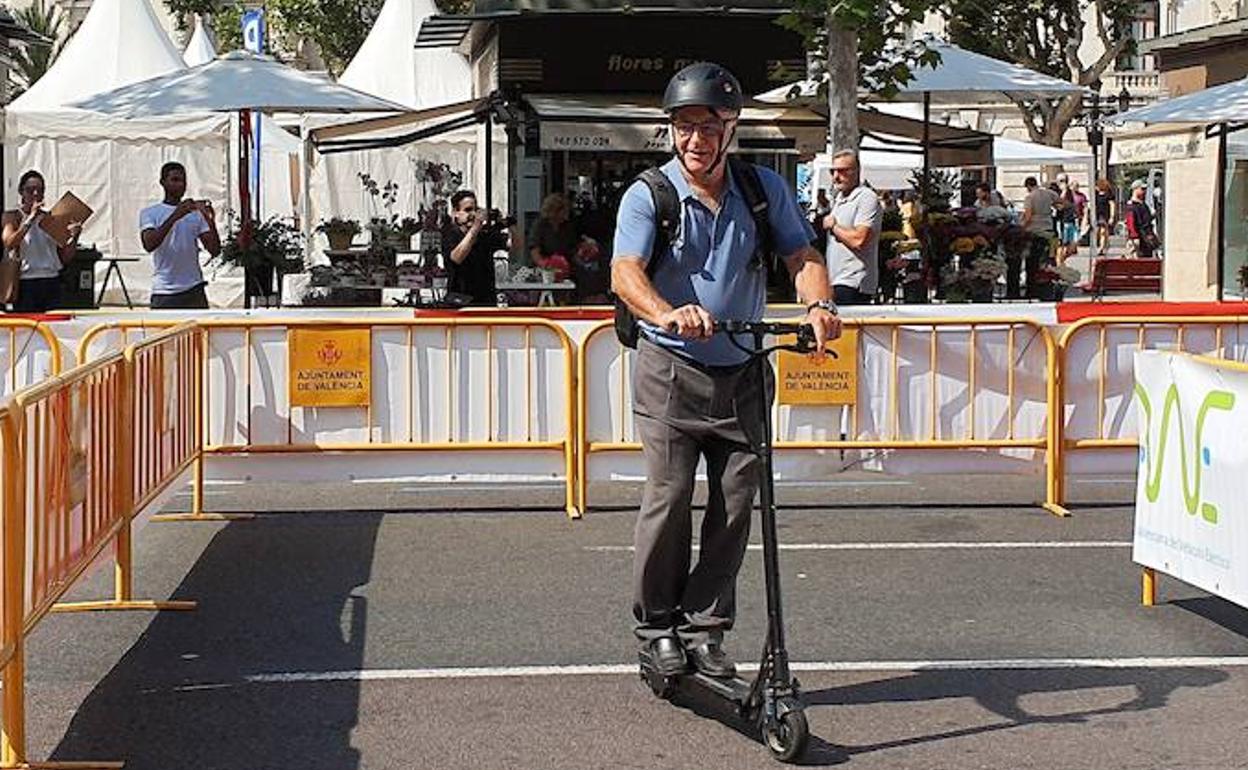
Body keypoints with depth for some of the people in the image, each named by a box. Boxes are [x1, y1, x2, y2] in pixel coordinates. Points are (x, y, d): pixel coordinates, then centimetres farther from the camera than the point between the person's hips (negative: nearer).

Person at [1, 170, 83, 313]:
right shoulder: (13, 216, 3)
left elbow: (65, 257, 10)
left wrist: (74, 237, -9)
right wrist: (31, 218, -20)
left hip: (52, 282, 3)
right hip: (26, 284, -3)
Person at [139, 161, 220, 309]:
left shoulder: (196, 213, 9)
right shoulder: (150, 213, 1)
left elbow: (215, 250, 3)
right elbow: (149, 245, -19)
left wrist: (211, 221, -14)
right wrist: (175, 217, -27)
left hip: (194, 291, 3)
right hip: (164, 293, -3)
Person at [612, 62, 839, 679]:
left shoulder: (765, 190, 5)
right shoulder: (648, 195, -7)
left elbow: (802, 256, 1)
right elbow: (625, 273, -20)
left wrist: (817, 305, -22)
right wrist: (668, 313, -42)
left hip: (742, 373, 3)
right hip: (671, 372, -3)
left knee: (735, 505, 3)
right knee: (668, 500, -7)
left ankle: (704, 627, 15)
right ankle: (659, 626, 9)